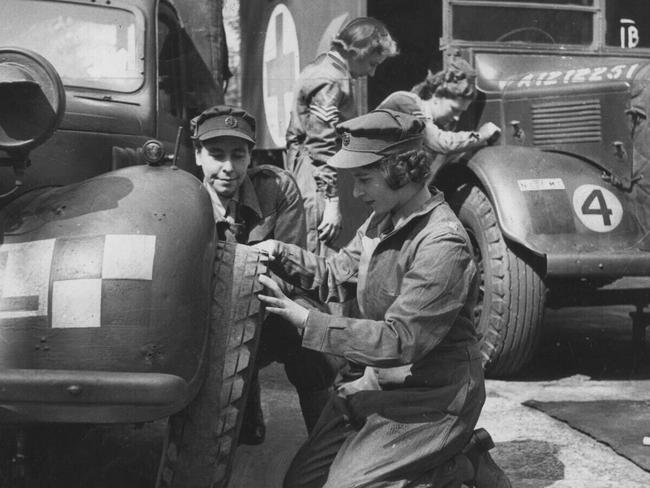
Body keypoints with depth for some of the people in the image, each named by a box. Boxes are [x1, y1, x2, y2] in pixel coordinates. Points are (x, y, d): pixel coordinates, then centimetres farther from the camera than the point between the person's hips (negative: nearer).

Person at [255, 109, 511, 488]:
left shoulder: (442, 244, -25)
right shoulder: (383, 221, 3)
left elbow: (400, 341, -28)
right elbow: (336, 275, 12)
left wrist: (306, 320, -28)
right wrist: (280, 253, -5)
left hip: (433, 399, -9)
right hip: (382, 384, 9)